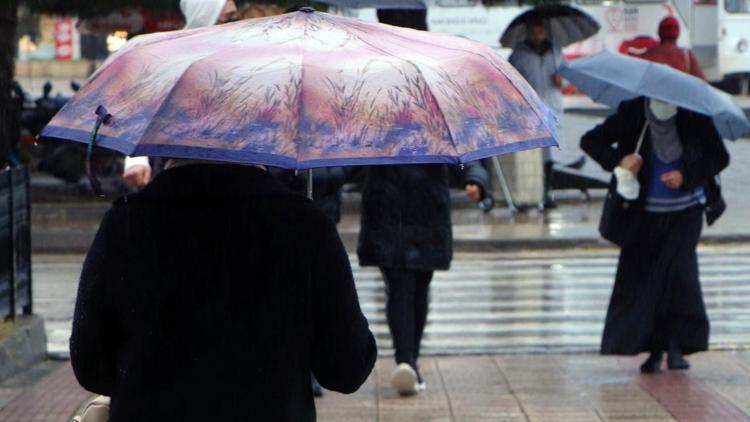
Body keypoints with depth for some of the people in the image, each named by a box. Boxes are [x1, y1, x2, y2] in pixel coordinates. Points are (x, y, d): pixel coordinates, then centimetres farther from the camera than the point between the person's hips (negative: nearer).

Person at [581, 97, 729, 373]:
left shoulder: (695, 117, -7)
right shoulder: (632, 114, -5)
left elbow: (720, 157, 0)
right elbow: (590, 141, -2)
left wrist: (686, 176, -16)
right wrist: (617, 161, -20)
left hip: (684, 214, -1)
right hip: (644, 214, 1)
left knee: (679, 270, -16)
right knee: (640, 276, -1)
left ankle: (677, 346, -7)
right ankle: (654, 351, 10)